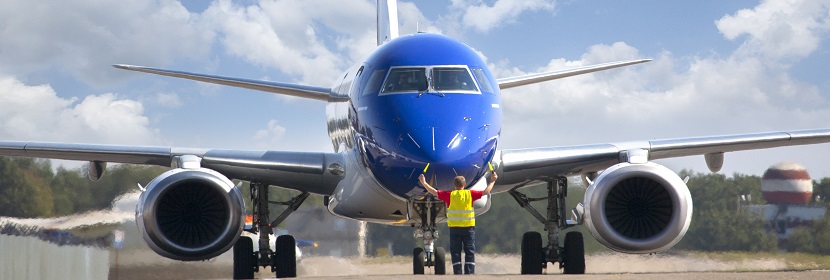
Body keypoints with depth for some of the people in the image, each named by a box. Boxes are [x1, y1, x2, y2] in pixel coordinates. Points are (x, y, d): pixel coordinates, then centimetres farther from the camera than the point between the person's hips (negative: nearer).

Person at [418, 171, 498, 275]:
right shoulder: (470, 194, -2)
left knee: (456, 252, 5)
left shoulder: (450, 195, -3)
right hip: (469, 227, 0)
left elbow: (434, 192, -3)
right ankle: (470, 274, -2)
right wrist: (492, 181, 14)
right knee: (470, 252, 4)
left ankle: (457, 274, 0)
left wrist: (424, 183, 7)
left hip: (454, 228, 0)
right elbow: (485, 192, 1)